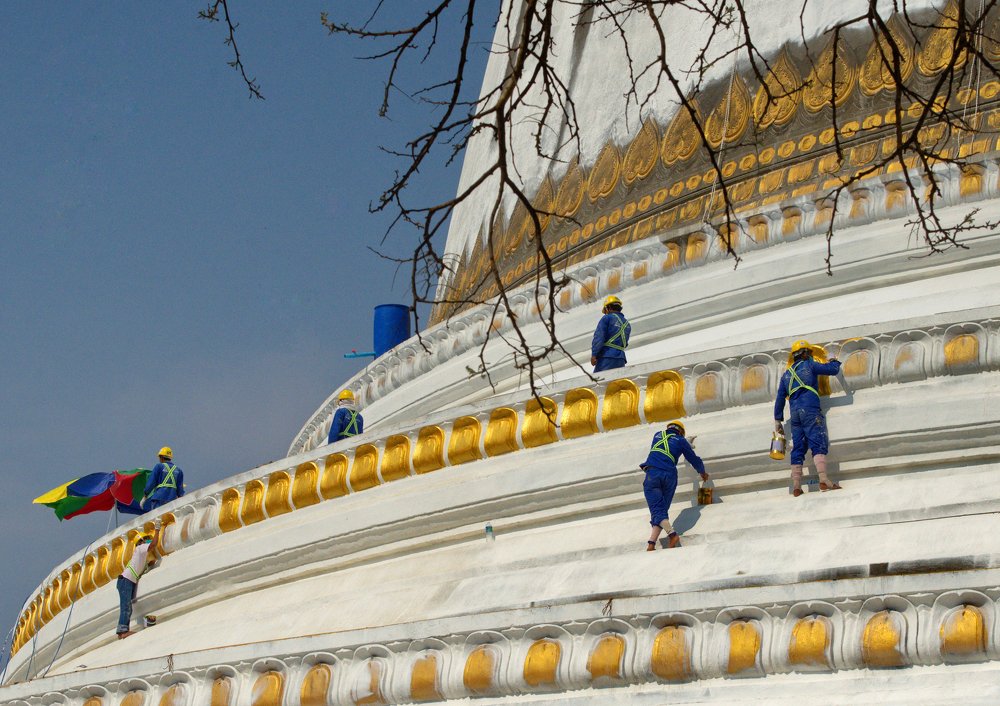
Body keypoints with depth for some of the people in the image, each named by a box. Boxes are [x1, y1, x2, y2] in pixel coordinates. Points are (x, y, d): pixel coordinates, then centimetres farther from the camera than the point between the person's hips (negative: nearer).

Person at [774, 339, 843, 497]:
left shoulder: (786, 374, 21)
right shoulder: (809, 365, 6)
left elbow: (780, 398, 18)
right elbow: (833, 370, 6)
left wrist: (778, 419, 20)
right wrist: (834, 362, 29)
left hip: (794, 413, 5)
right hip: (810, 410, -5)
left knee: (798, 448, 6)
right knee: (818, 443, -13)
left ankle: (796, 486, -2)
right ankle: (823, 480, -28)